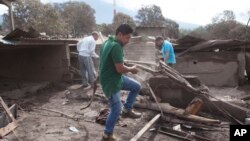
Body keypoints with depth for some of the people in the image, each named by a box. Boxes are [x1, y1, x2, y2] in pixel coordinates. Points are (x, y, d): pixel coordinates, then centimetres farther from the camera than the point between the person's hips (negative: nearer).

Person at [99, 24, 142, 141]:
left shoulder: (109, 42, 7)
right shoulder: (116, 46, -26)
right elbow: (120, 69, -27)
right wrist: (132, 69, -8)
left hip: (115, 78, 10)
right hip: (110, 82, -10)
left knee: (136, 86, 14)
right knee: (116, 110, 0)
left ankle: (127, 110, 25)